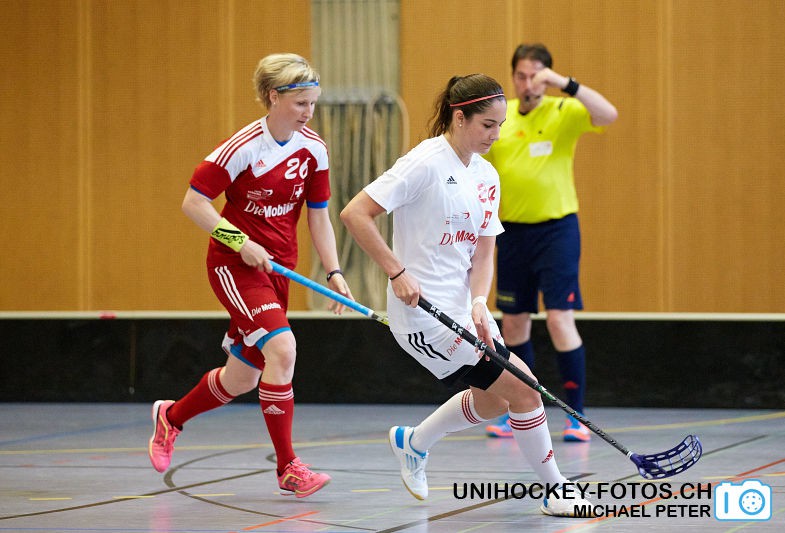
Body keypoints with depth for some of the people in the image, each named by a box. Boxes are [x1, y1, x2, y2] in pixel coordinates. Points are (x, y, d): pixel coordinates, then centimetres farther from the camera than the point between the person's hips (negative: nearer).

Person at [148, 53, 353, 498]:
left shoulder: (314, 149, -1)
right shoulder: (244, 147, -18)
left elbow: (319, 217, 6)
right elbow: (193, 202, -15)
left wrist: (334, 273, -5)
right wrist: (241, 242, -21)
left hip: (278, 267, 6)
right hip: (234, 264, -6)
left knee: (243, 377, 11)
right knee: (282, 348, -25)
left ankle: (171, 417, 40)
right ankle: (287, 466, -18)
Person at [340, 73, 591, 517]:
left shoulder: (487, 176, 7)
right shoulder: (426, 162, -17)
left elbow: (483, 252, 6)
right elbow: (355, 214, -20)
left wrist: (479, 305, -12)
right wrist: (397, 272, -21)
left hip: (463, 307, 8)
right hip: (424, 311, -8)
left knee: (492, 402, 18)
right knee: (523, 389, -10)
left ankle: (413, 442, 40)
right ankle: (555, 490, 4)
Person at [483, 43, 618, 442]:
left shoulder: (563, 112, -5)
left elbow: (608, 115, -24)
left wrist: (566, 83, -33)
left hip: (556, 227, -4)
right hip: (511, 230, 4)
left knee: (560, 319, -12)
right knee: (513, 323, 9)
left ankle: (576, 416, -5)